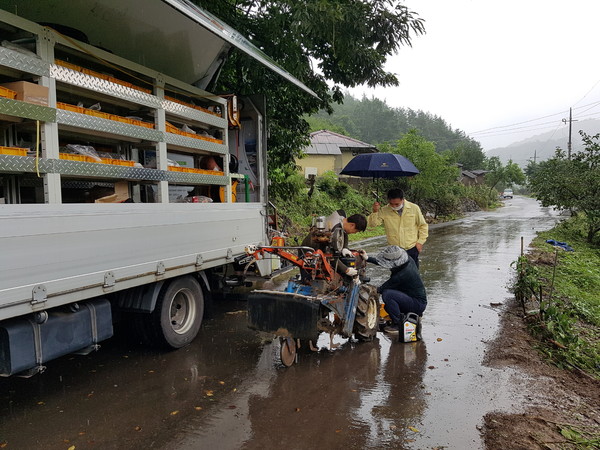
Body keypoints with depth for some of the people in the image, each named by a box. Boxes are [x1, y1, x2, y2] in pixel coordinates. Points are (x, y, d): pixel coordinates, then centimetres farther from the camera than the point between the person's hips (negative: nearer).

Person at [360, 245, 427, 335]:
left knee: (387, 294, -26)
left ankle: (398, 324, -12)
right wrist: (367, 258, 5)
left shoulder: (402, 274, -29)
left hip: (418, 305, -9)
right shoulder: (408, 260, -6)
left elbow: (382, 289, -17)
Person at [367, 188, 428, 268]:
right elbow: (372, 223, -12)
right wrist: (375, 211, -29)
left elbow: (423, 226, 4)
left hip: (412, 249, 0)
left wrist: (420, 242, -3)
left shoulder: (414, 208, -6)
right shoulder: (384, 211, -7)